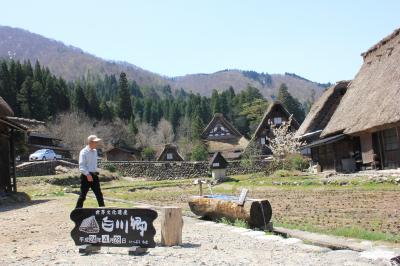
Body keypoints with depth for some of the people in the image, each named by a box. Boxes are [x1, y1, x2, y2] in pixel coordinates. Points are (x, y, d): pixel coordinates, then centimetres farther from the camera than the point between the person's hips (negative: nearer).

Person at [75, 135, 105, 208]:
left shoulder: (95, 151, 13)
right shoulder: (84, 152, -11)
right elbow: (81, 166, -18)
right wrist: (87, 174, -28)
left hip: (94, 175, 7)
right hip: (86, 176, -7)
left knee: (99, 194, 7)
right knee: (83, 195, -1)